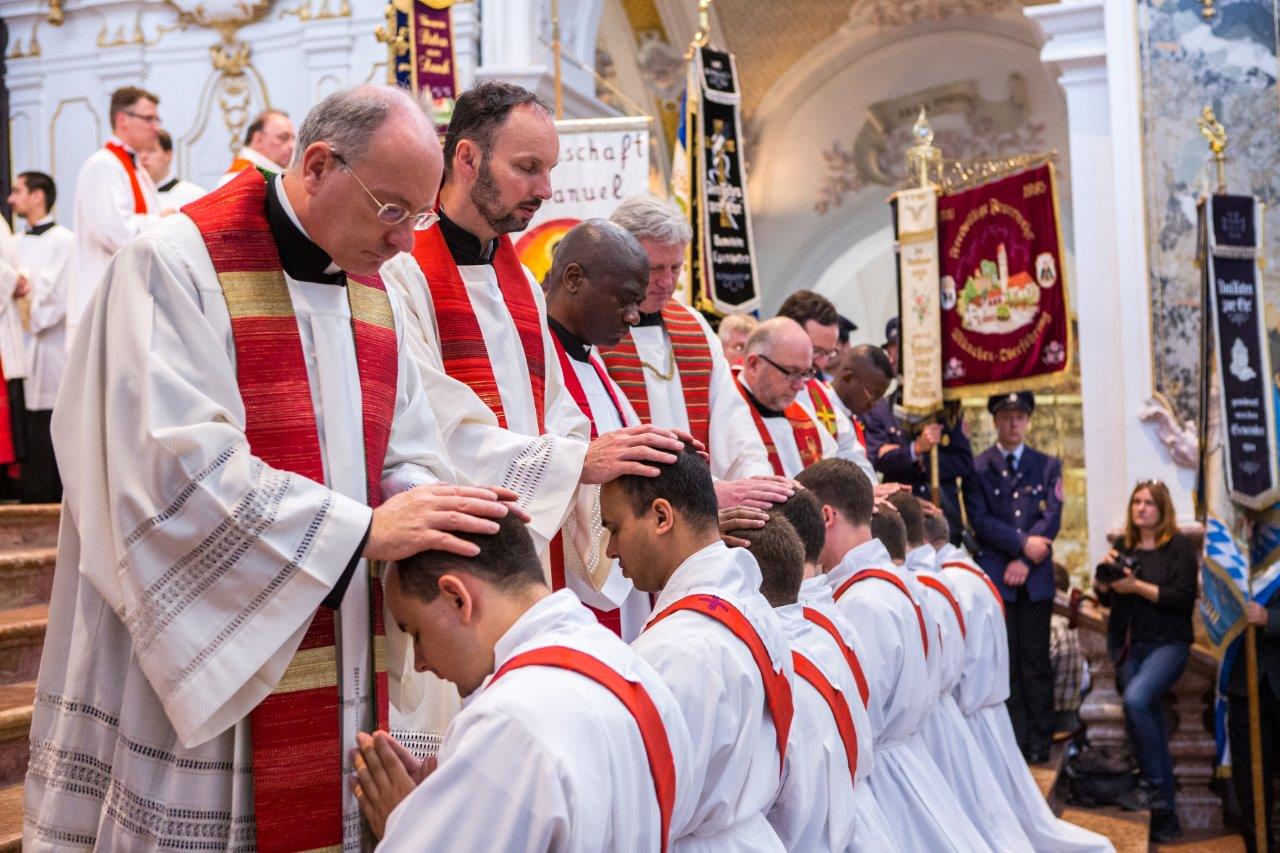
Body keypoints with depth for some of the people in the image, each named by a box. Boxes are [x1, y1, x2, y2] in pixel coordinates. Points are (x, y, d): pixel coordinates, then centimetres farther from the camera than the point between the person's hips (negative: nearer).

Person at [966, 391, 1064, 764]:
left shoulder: (1048, 465, 12)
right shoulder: (977, 467, 6)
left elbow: (1052, 517, 2)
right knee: (1005, 662, 0)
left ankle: (1039, 743, 9)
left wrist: (1024, 561, -8)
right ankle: (1014, 741, 5)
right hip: (994, 577, -1)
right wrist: (1023, 542, -12)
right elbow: (980, 520, -3)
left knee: (1036, 661, 3)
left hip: (1035, 578, 1)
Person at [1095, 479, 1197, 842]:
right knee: (1151, 722, 7)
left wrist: (1136, 586, -16)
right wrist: (1105, 572, -5)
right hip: (1129, 645, 5)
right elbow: (1105, 597, 13)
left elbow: (1184, 598, -14)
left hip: (1167, 644, -5)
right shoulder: (1124, 545, 12)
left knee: (1135, 699, -29)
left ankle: (1153, 784, -15)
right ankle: (1164, 814, 15)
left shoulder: (1179, 546, -3)